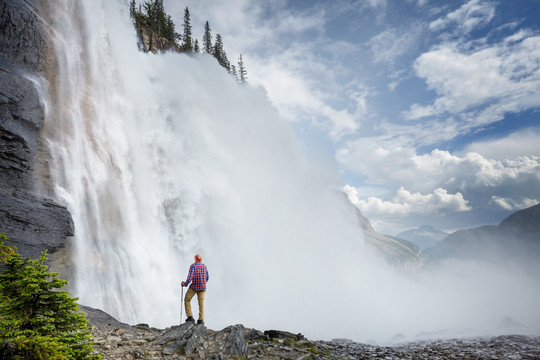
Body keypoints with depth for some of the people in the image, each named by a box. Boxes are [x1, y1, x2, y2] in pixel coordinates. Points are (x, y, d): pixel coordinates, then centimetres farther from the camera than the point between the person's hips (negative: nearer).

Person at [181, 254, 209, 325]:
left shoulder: (193, 266, -8)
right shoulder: (204, 266, 6)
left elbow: (190, 276, -18)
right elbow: (207, 278, 12)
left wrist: (185, 284, -6)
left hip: (194, 286, -4)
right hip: (202, 287, 4)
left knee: (187, 300, 12)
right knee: (201, 303, 6)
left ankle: (190, 317, 3)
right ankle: (201, 320, 0)